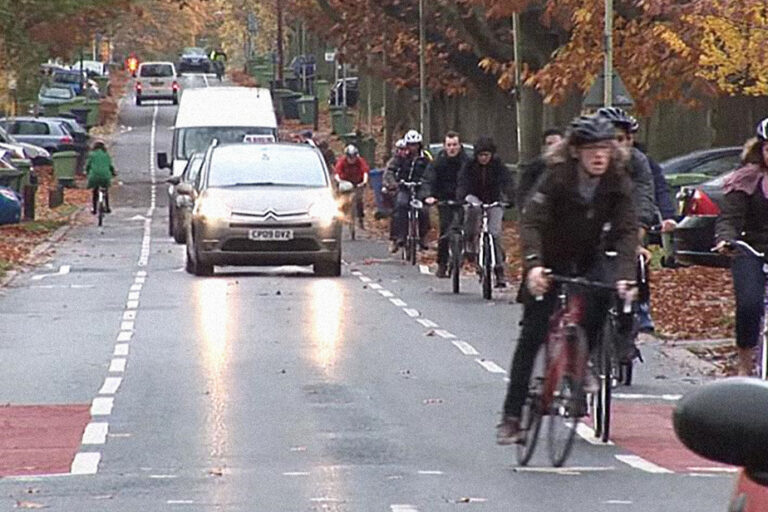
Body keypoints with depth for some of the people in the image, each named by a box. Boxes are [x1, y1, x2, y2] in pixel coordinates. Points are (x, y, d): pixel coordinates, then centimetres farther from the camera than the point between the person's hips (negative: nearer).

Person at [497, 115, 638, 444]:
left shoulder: (618, 183, -15)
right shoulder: (557, 177, -23)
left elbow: (626, 231, -20)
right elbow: (531, 222, -30)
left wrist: (624, 275, -36)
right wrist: (533, 265, -46)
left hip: (588, 262, 2)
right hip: (549, 262, -2)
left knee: (603, 294, -29)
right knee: (532, 336, -7)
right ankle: (511, 416, 0)